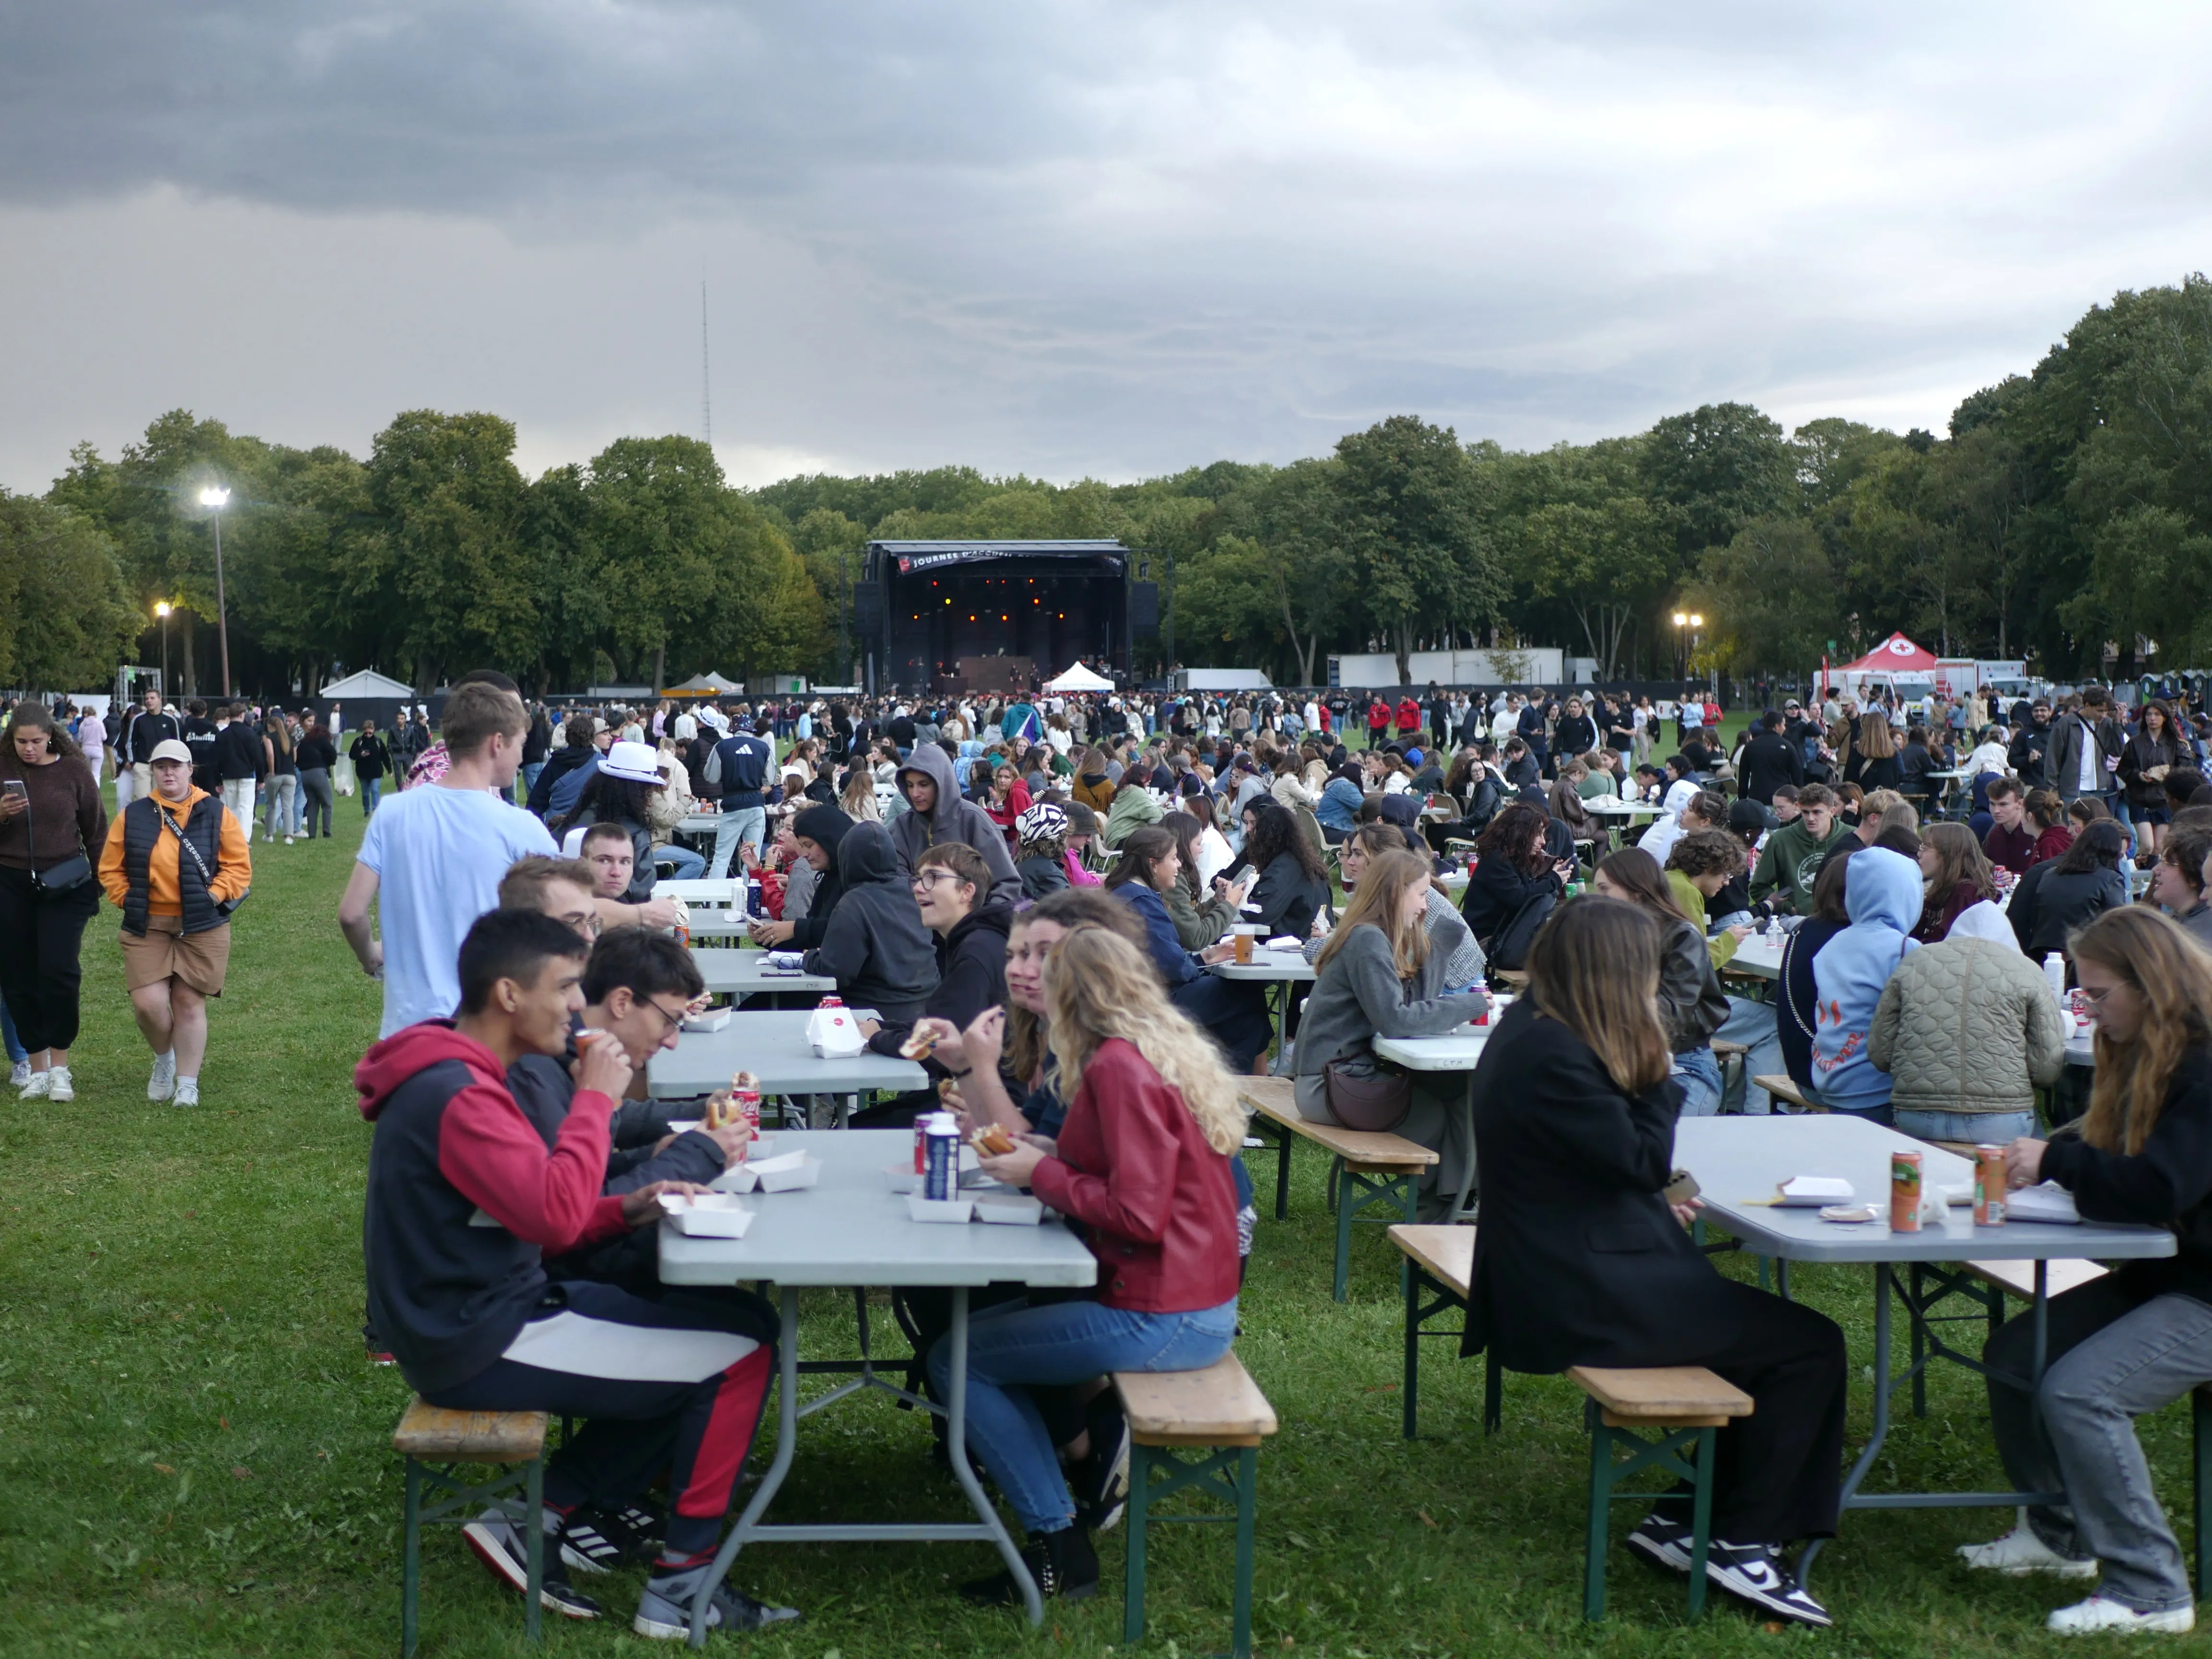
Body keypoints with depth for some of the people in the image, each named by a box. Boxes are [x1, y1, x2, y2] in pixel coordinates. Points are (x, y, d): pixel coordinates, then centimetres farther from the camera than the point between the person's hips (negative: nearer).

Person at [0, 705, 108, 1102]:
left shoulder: (72, 769, -2)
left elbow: (95, 828, 6)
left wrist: (103, 880, 6)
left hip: (64, 886, -2)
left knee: (59, 972, -10)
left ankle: (60, 1068, 3)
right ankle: (37, 1069, 16)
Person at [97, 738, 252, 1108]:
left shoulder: (215, 813, 1)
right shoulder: (132, 816, 5)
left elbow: (239, 865, 1)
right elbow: (111, 868, 10)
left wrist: (214, 896, -10)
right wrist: (128, 899, -2)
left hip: (201, 927, -1)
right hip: (147, 927, 1)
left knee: (189, 1003, 2)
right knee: (148, 1002, -8)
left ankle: (188, 1084, 13)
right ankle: (164, 1058, 23)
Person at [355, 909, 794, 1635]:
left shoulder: (459, 1072, 11)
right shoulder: (457, 1095, -22)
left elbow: (530, 1221, 14)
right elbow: (556, 1216, -29)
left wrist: (626, 1210, -1)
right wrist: (595, 1098, -18)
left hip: (480, 1313, 10)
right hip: (483, 1344, -10)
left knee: (697, 1326, 19)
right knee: (741, 1357, -4)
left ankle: (535, 1522, 13)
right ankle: (680, 1588, 5)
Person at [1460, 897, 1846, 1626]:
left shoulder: (1532, 1028, 9)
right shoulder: (1553, 1056, -23)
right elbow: (1645, 1161, -17)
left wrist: (1655, 1207, 8)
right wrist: (1655, 1063, -9)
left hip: (1561, 1272, 11)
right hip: (1579, 1297, -11)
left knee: (1761, 1321, 15)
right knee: (1810, 1346, -5)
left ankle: (1681, 1520, 16)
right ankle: (1742, 1544, 5)